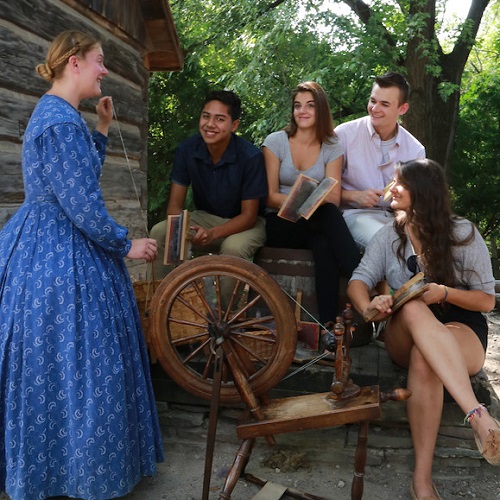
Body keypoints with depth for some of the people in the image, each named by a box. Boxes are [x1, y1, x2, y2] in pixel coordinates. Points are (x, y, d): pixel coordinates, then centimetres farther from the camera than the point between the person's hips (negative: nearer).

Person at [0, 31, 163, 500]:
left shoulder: (56, 113, 13)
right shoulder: (61, 122, -20)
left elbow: (82, 176, 21)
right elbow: (83, 205, -22)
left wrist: (101, 130, 17)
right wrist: (126, 245, -10)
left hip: (45, 249, 11)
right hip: (63, 258, -11)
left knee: (49, 359, 19)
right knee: (70, 361, 2)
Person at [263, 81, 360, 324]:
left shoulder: (332, 149, 6)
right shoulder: (275, 142, 0)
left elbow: (334, 198, -4)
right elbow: (271, 197, -4)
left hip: (317, 224, 2)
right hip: (280, 225, -2)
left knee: (324, 245, -36)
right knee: (328, 214, -33)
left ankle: (329, 323, -37)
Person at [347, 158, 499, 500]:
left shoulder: (463, 234, -3)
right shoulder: (390, 235, 7)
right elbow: (359, 280, -5)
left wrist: (444, 293, -22)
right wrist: (369, 307, -29)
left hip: (462, 330, -2)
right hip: (406, 336, 2)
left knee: (424, 359, -39)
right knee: (413, 308, -37)